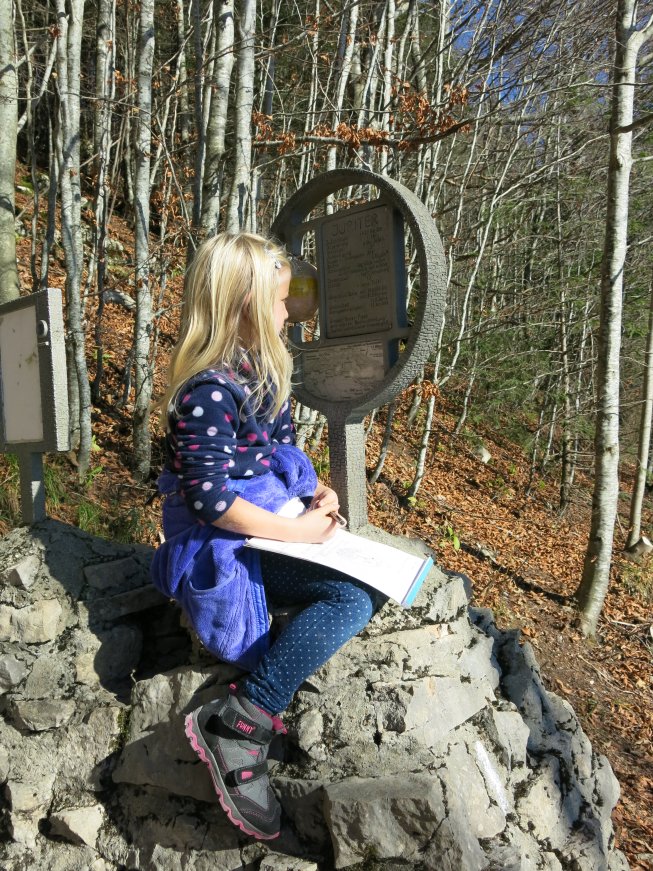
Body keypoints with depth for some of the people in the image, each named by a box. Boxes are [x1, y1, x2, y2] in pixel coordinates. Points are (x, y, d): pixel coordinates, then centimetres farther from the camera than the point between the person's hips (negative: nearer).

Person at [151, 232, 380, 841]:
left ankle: (253, 708, -6)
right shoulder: (209, 391, -21)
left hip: (275, 520, 9)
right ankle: (234, 723, -16)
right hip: (223, 547, -9)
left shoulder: (264, 369, 8)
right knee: (352, 599, -23)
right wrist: (296, 531, -18)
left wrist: (317, 492, 2)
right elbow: (212, 500, -23)